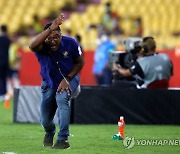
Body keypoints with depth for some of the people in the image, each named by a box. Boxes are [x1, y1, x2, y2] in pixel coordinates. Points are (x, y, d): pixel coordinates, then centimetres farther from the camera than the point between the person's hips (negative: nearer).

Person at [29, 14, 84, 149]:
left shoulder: (70, 43, -23)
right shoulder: (42, 47, -26)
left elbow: (80, 63, -9)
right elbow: (32, 46, -52)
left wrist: (67, 79, -21)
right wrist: (50, 29, -57)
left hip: (69, 79, -2)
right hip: (49, 83, 2)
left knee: (61, 98, -35)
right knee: (45, 121, 8)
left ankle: (63, 139, -27)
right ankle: (49, 133, 49)